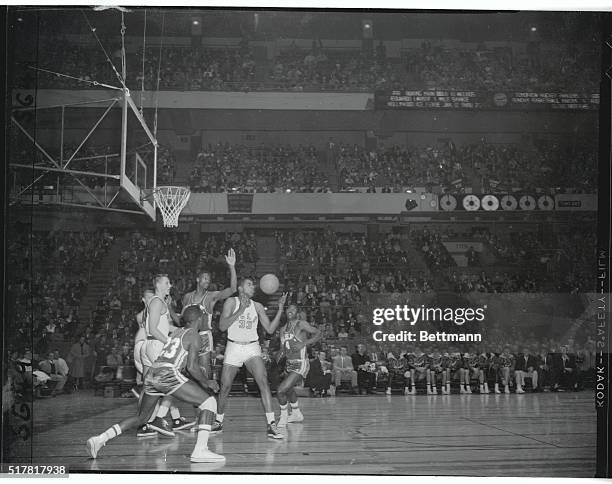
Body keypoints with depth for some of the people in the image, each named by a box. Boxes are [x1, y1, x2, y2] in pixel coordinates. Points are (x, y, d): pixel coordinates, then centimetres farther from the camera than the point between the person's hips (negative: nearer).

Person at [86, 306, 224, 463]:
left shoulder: (177, 332, 25)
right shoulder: (193, 336, 3)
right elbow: (192, 367, -6)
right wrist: (207, 383, 7)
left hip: (151, 373, 8)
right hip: (168, 375, -8)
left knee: (140, 417, 24)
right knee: (209, 402, -3)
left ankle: (100, 439, 13)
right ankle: (200, 450, -17)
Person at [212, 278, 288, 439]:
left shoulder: (257, 306, 6)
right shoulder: (231, 302, -3)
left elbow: (270, 329, 4)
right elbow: (222, 326, -14)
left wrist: (280, 309, -5)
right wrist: (240, 310, -21)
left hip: (252, 348, 1)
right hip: (233, 347, -1)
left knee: (263, 381, -18)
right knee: (225, 387, 1)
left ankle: (272, 425, -22)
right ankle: (218, 422, 24)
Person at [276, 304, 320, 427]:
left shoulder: (301, 324, -12)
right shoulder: (283, 329, 10)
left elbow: (318, 334, -15)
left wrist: (303, 343, -25)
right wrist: (280, 354, -6)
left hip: (300, 365, -9)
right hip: (289, 364, 9)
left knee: (281, 390, -16)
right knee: (289, 389, 28)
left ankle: (283, 416, 7)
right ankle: (296, 414, 50)